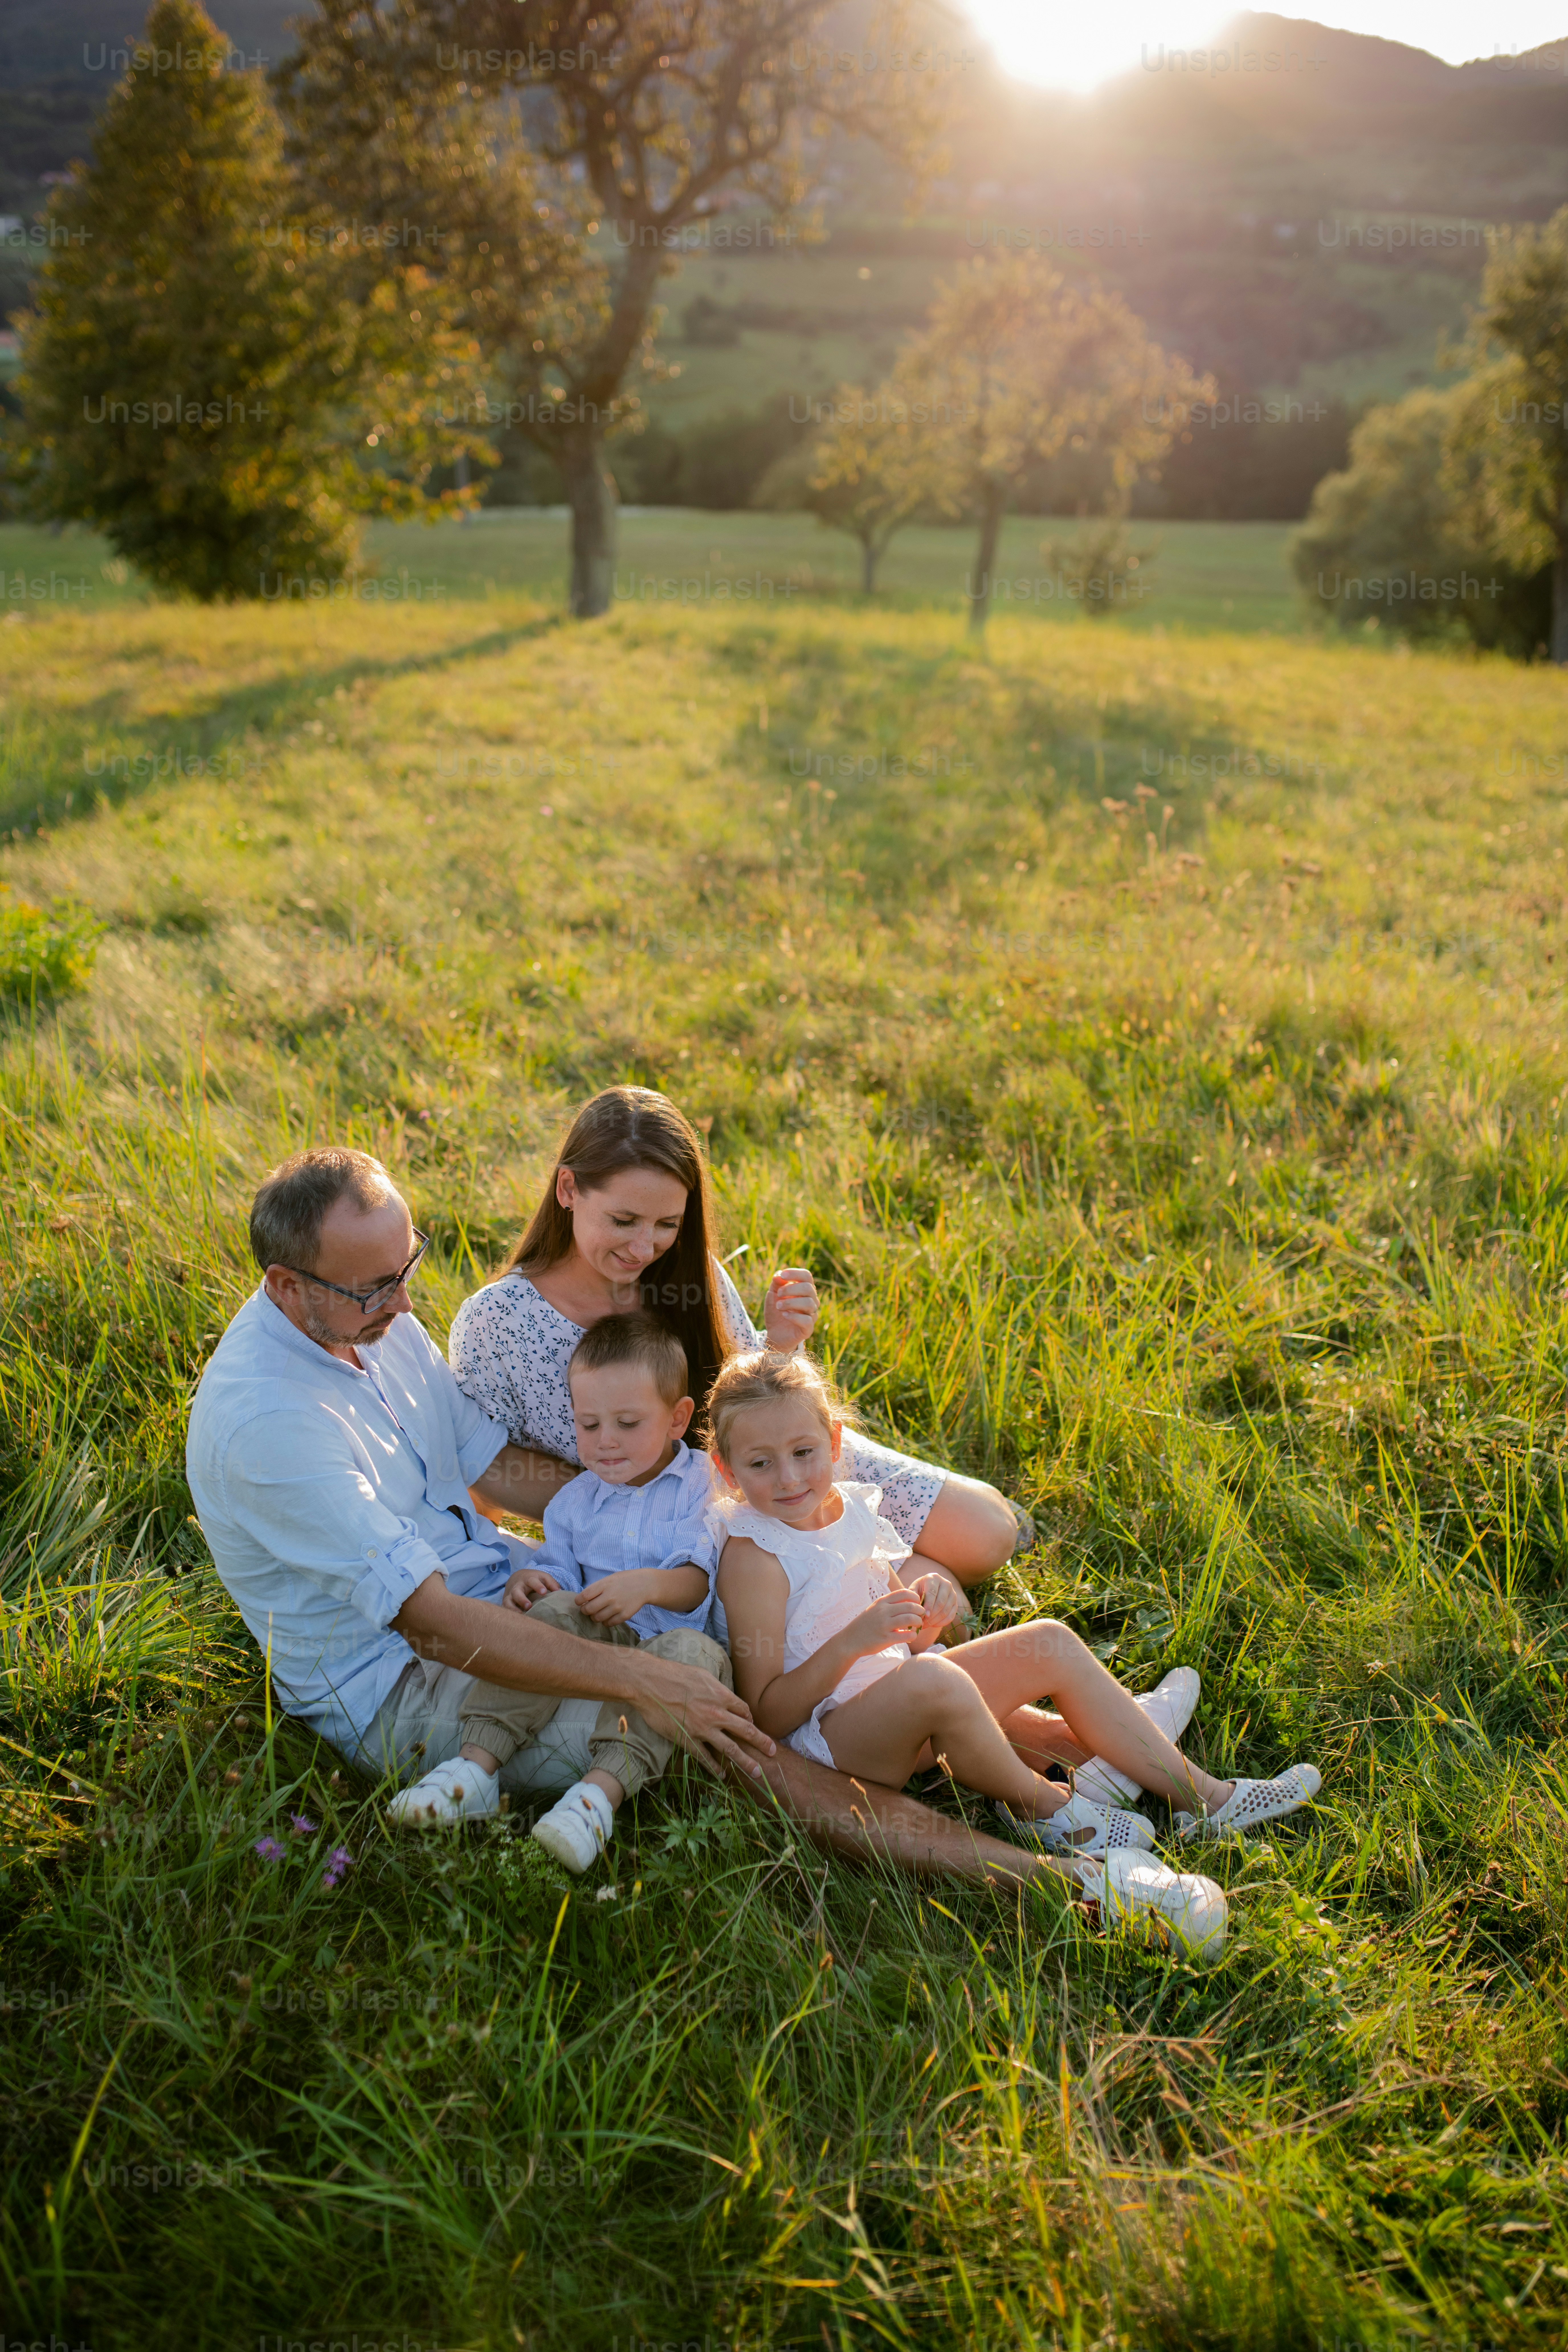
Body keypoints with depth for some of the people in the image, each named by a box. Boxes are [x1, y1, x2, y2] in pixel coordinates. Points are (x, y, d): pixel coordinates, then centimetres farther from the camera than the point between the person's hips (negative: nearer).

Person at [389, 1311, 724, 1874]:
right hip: (598, 1638, 3)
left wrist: (648, 1584, -26)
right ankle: (477, 1767, -37)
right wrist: (528, 1581, -11)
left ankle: (603, 1790, -53)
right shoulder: (575, 1501, 16)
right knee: (557, 1609, -30)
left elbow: (697, 1584, -4)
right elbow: (556, 1568, 14)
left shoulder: (701, 1486, 4)